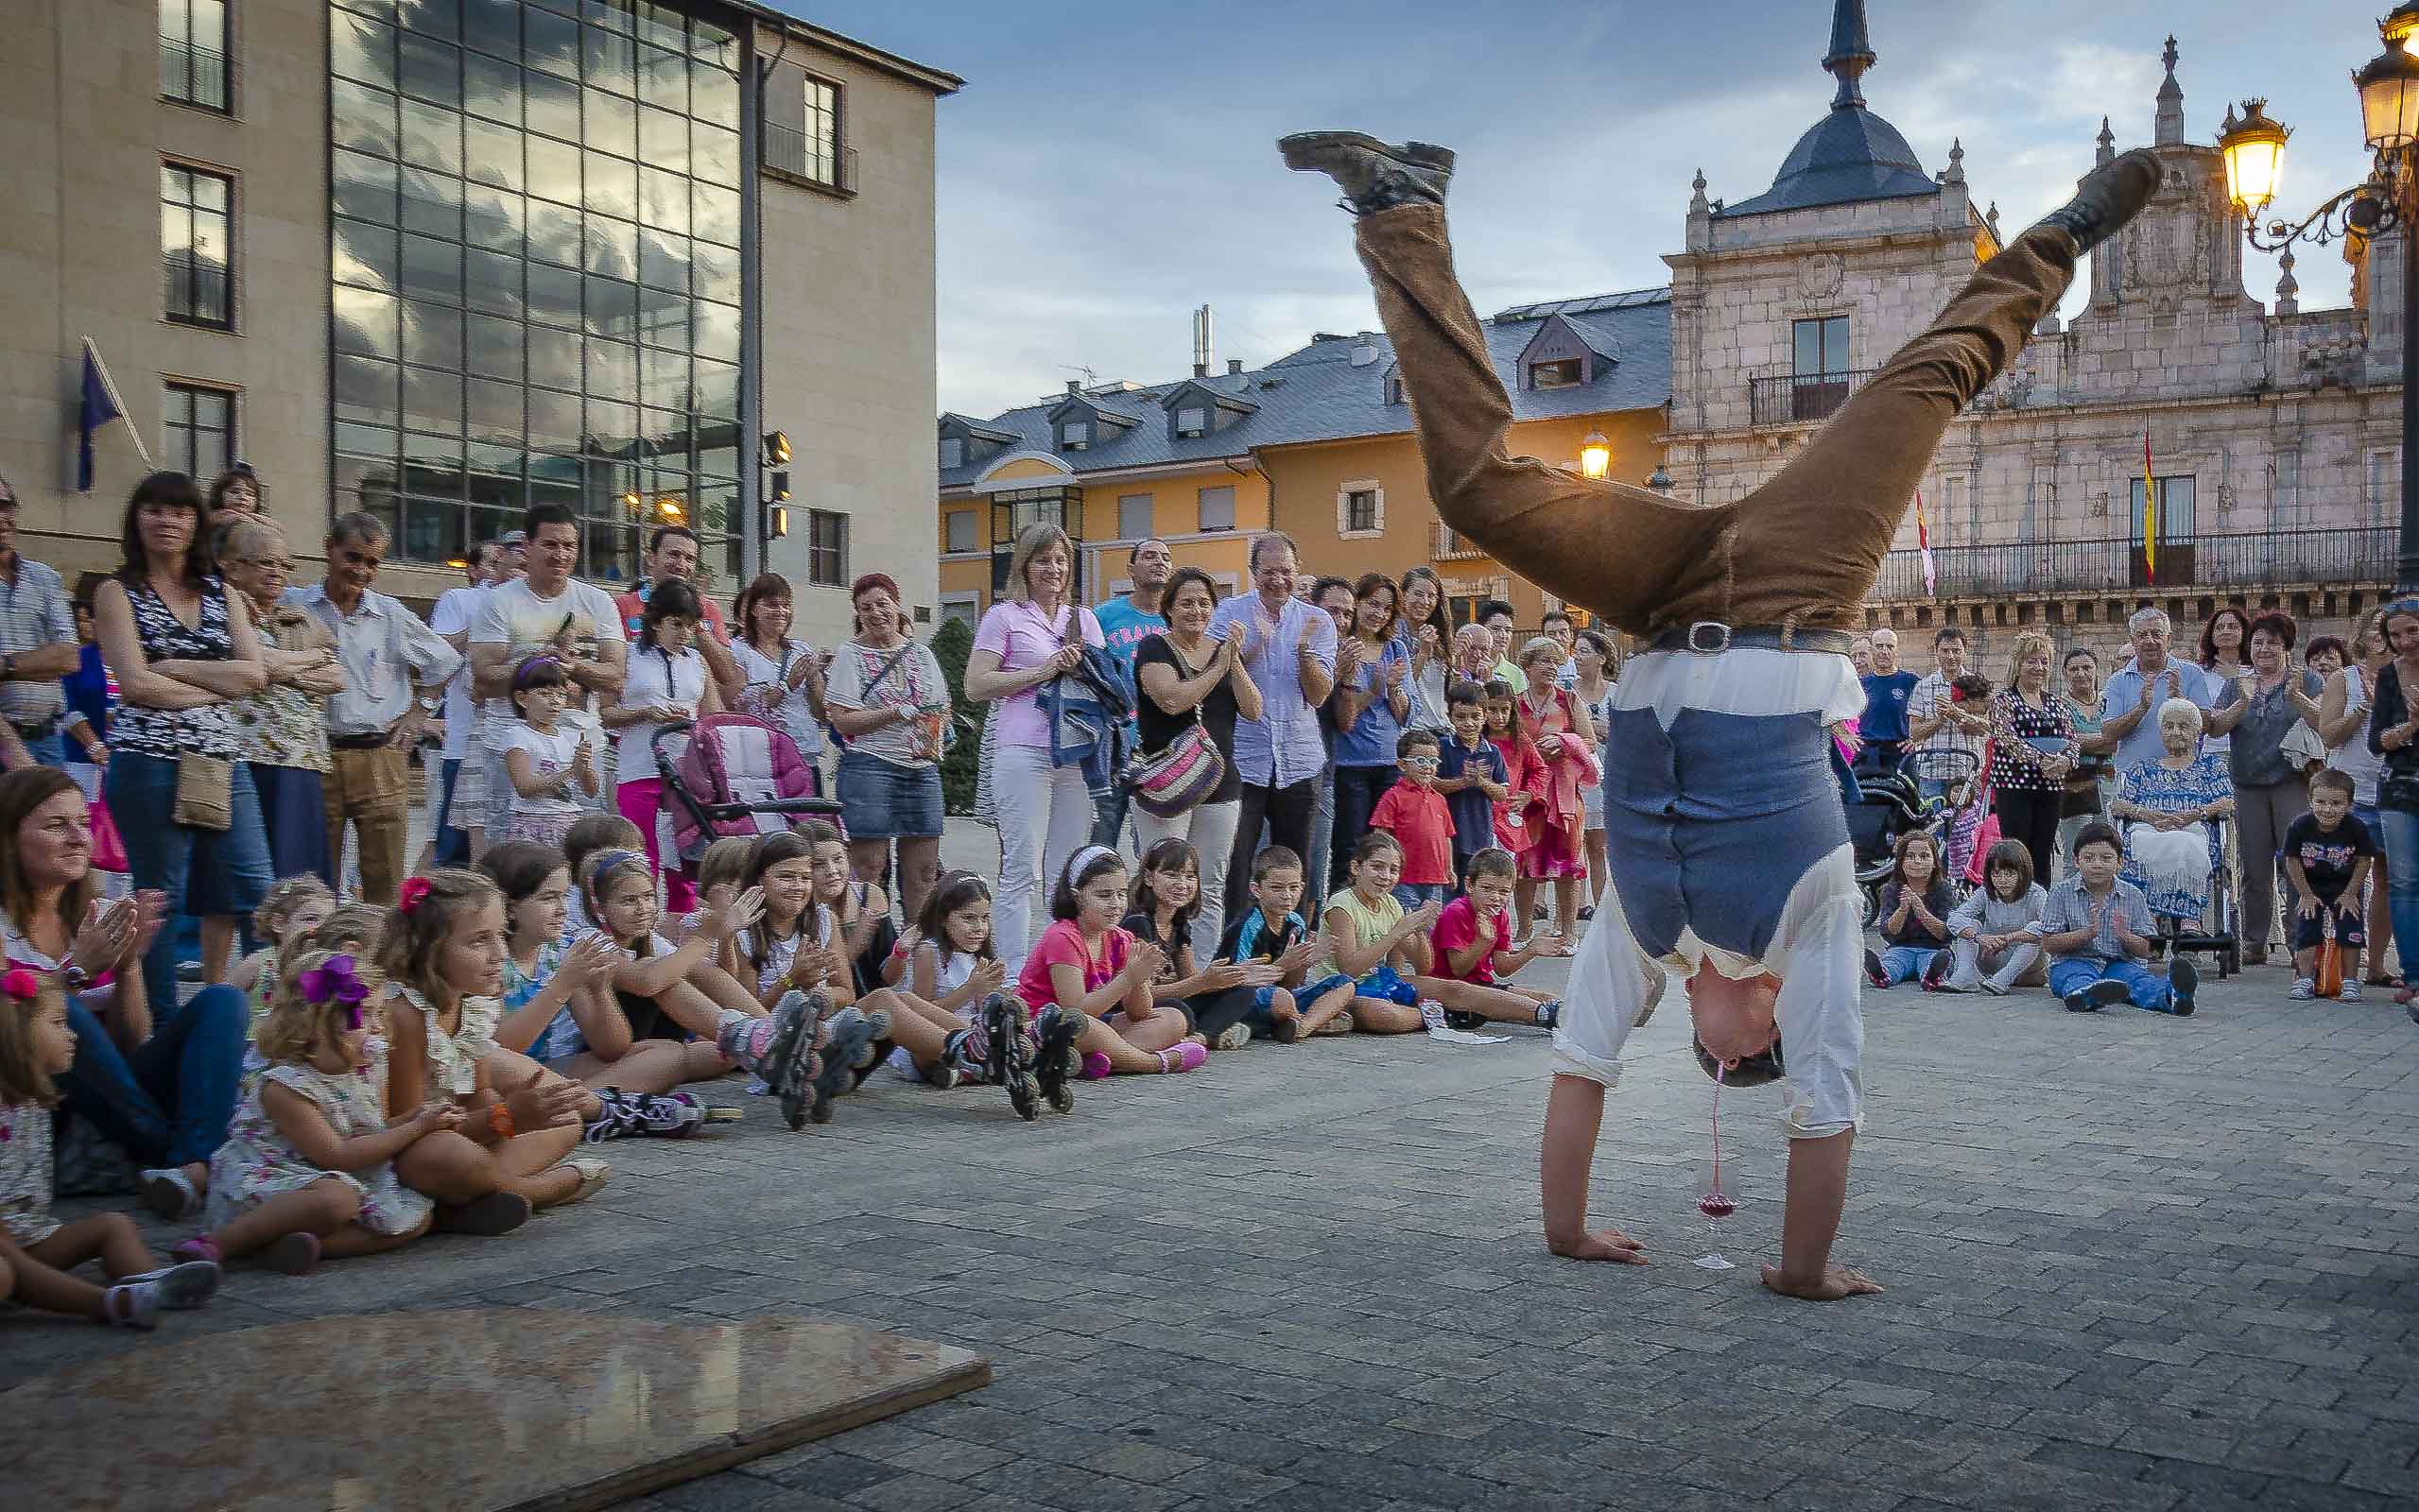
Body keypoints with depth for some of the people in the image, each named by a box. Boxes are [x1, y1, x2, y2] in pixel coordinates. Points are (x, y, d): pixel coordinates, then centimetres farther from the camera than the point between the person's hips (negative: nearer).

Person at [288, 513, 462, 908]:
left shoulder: (391, 616, 8)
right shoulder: (293, 606, 4)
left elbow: (446, 661, 19)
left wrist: (418, 713, 13)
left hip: (381, 760, 1)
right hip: (315, 759, -1)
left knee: (385, 887, -1)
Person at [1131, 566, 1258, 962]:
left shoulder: (1226, 649, 14)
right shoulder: (1154, 648, -1)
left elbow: (1253, 710, 4)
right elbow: (1172, 699, -18)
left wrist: (1235, 662, -8)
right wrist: (1220, 666, -13)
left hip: (1220, 785, 5)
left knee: (1211, 890, 7)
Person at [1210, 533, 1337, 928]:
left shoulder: (1318, 621, 7)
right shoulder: (1230, 612, 2)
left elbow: (1318, 696, -1)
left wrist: (1305, 649, -16)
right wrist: (1252, 646, -22)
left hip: (1298, 761, 3)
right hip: (1242, 758, -2)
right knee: (1234, 864, -5)